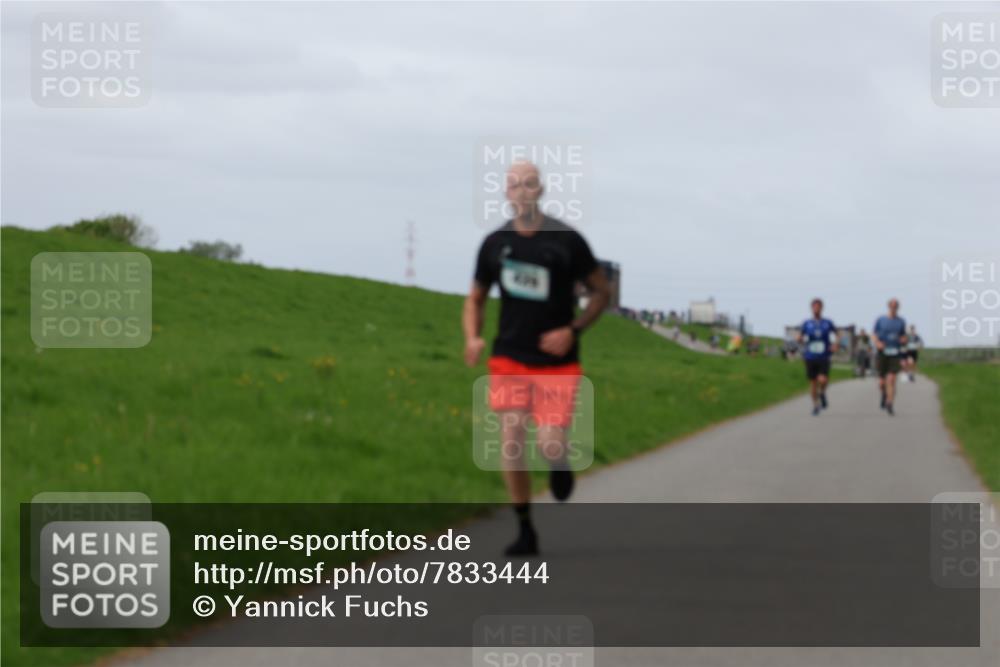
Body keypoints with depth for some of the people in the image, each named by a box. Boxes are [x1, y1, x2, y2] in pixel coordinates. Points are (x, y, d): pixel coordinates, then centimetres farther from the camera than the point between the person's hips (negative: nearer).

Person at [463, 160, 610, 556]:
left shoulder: (566, 240, -6)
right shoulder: (495, 243, 3)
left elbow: (602, 292, 3)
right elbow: (476, 298, 15)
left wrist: (573, 330, -11)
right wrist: (473, 338, -5)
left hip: (557, 363, -2)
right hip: (509, 360, 2)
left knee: (550, 446, -11)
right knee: (511, 444, -7)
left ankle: (560, 465, 28)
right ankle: (525, 530, 8)